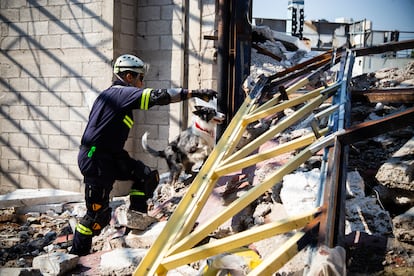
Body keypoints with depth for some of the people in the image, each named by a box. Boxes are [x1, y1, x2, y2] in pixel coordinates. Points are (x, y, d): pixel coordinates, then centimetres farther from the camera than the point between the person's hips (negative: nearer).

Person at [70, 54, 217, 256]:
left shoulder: (113, 94, 17)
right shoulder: (122, 93, -13)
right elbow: (158, 96, -24)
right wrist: (194, 93, -24)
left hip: (110, 156, 10)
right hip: (96, 159, -10)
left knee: (148, 176, 3)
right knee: (98, 214, -3)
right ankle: (77, 253, 10)